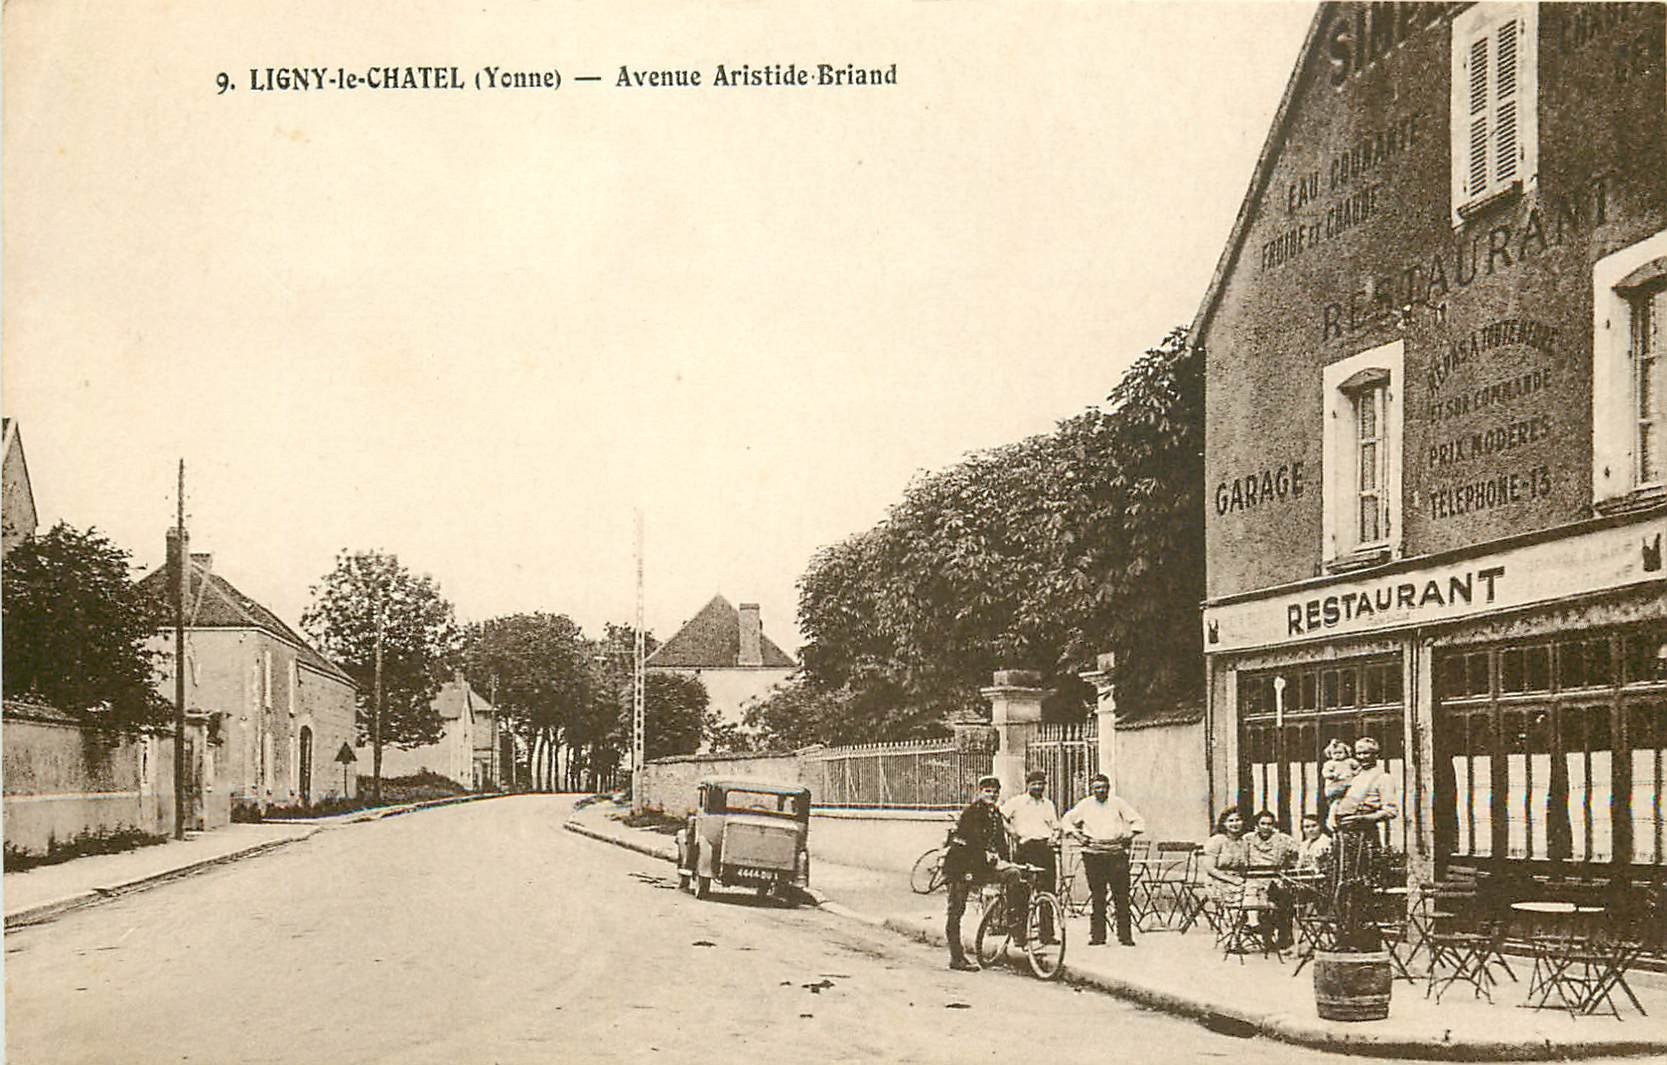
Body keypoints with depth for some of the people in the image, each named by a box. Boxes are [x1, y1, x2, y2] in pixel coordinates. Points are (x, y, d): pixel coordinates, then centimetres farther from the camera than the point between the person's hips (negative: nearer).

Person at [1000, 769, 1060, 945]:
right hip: (1024, 847, -4)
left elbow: (1056, 827, 23)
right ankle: (1018, 934, 0)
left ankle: (1047, 933, 7)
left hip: (1045, 847, 4)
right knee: (1021, 892, -5)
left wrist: (1054, 837, 3)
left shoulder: (1048, 804, 19)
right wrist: (1011, 831, -8)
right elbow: (999, 817, 0)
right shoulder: (1016, 802, 5)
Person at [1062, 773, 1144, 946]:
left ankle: (1125, 936, 2)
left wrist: (1130, 836, -2)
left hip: (1116, 853, -1)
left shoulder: (1117, 803, 8)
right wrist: (1077, 836, 7)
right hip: (1093, 854, 1)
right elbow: (1068, 820, 21)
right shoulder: (1085, 805, 10)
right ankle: (1097, 936, 6)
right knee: (1097, 897, 1)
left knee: (1121, 896, -3)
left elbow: (1138, 821, 12)